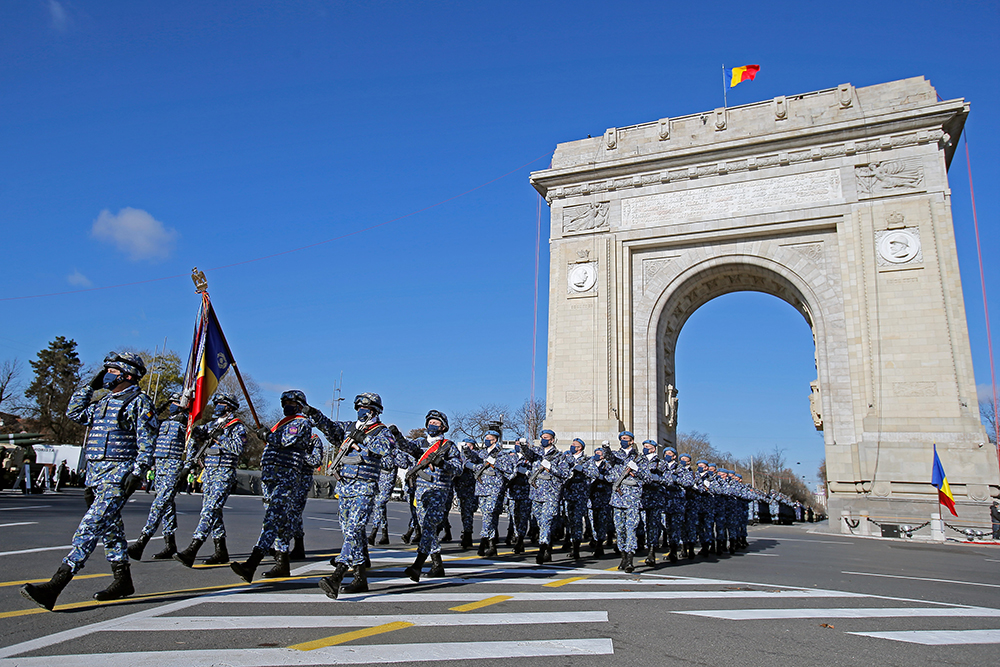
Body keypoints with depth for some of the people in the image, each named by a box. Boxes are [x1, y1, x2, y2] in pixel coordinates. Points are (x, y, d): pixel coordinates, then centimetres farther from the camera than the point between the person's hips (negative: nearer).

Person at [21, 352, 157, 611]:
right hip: (96, 474, 9)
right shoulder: (104, 402, 19)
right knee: (110, 527, 13)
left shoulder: (139, 402, -6)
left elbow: (146, 443, -12)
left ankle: (54, 586, -20)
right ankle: (123, 582, 23)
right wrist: (91, 385, 18)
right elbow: (75, 413, 24)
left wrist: (137, 473, -19)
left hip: (119, 474, -9)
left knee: (91, 526, -15)